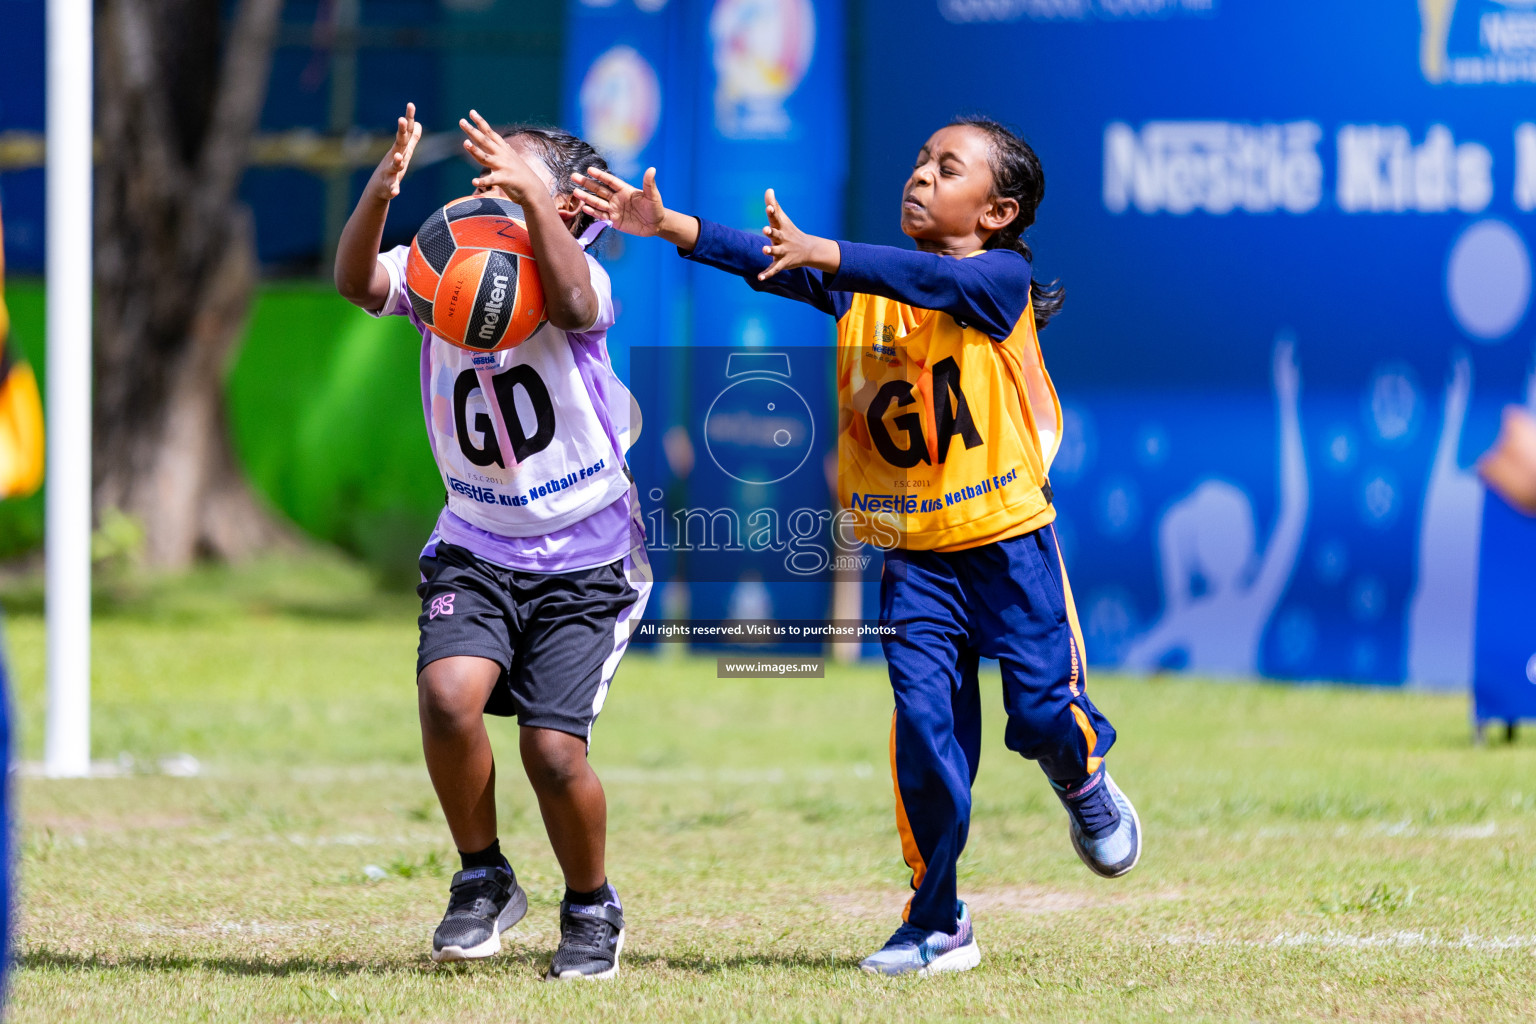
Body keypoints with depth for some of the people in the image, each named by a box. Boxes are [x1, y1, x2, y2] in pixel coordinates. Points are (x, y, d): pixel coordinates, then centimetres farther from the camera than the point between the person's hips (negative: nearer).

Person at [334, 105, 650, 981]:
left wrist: (529, 192, -50)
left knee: (554, 748, -12)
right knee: (448, 691, -23)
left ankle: (593, 909, 16)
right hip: (476, 550, 3)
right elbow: (358, 282, -22)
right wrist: (379, 195, -40)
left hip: (586, 558, -3)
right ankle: (484, 880, -1)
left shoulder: (577, 281, -13)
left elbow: (570, 302, -38)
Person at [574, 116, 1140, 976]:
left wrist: (824, 254, -45)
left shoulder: (1001, 278, -10)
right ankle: (936, 926, 1)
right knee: (926, 727, -7)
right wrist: (671, 228, -23)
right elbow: (773, 264, -9)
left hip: (1009, 541, -3)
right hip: (915, 556, 3)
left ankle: (1085, 784, 35)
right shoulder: (861, 282, 4)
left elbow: (930, 279, -30)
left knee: (1043, 712, -3)